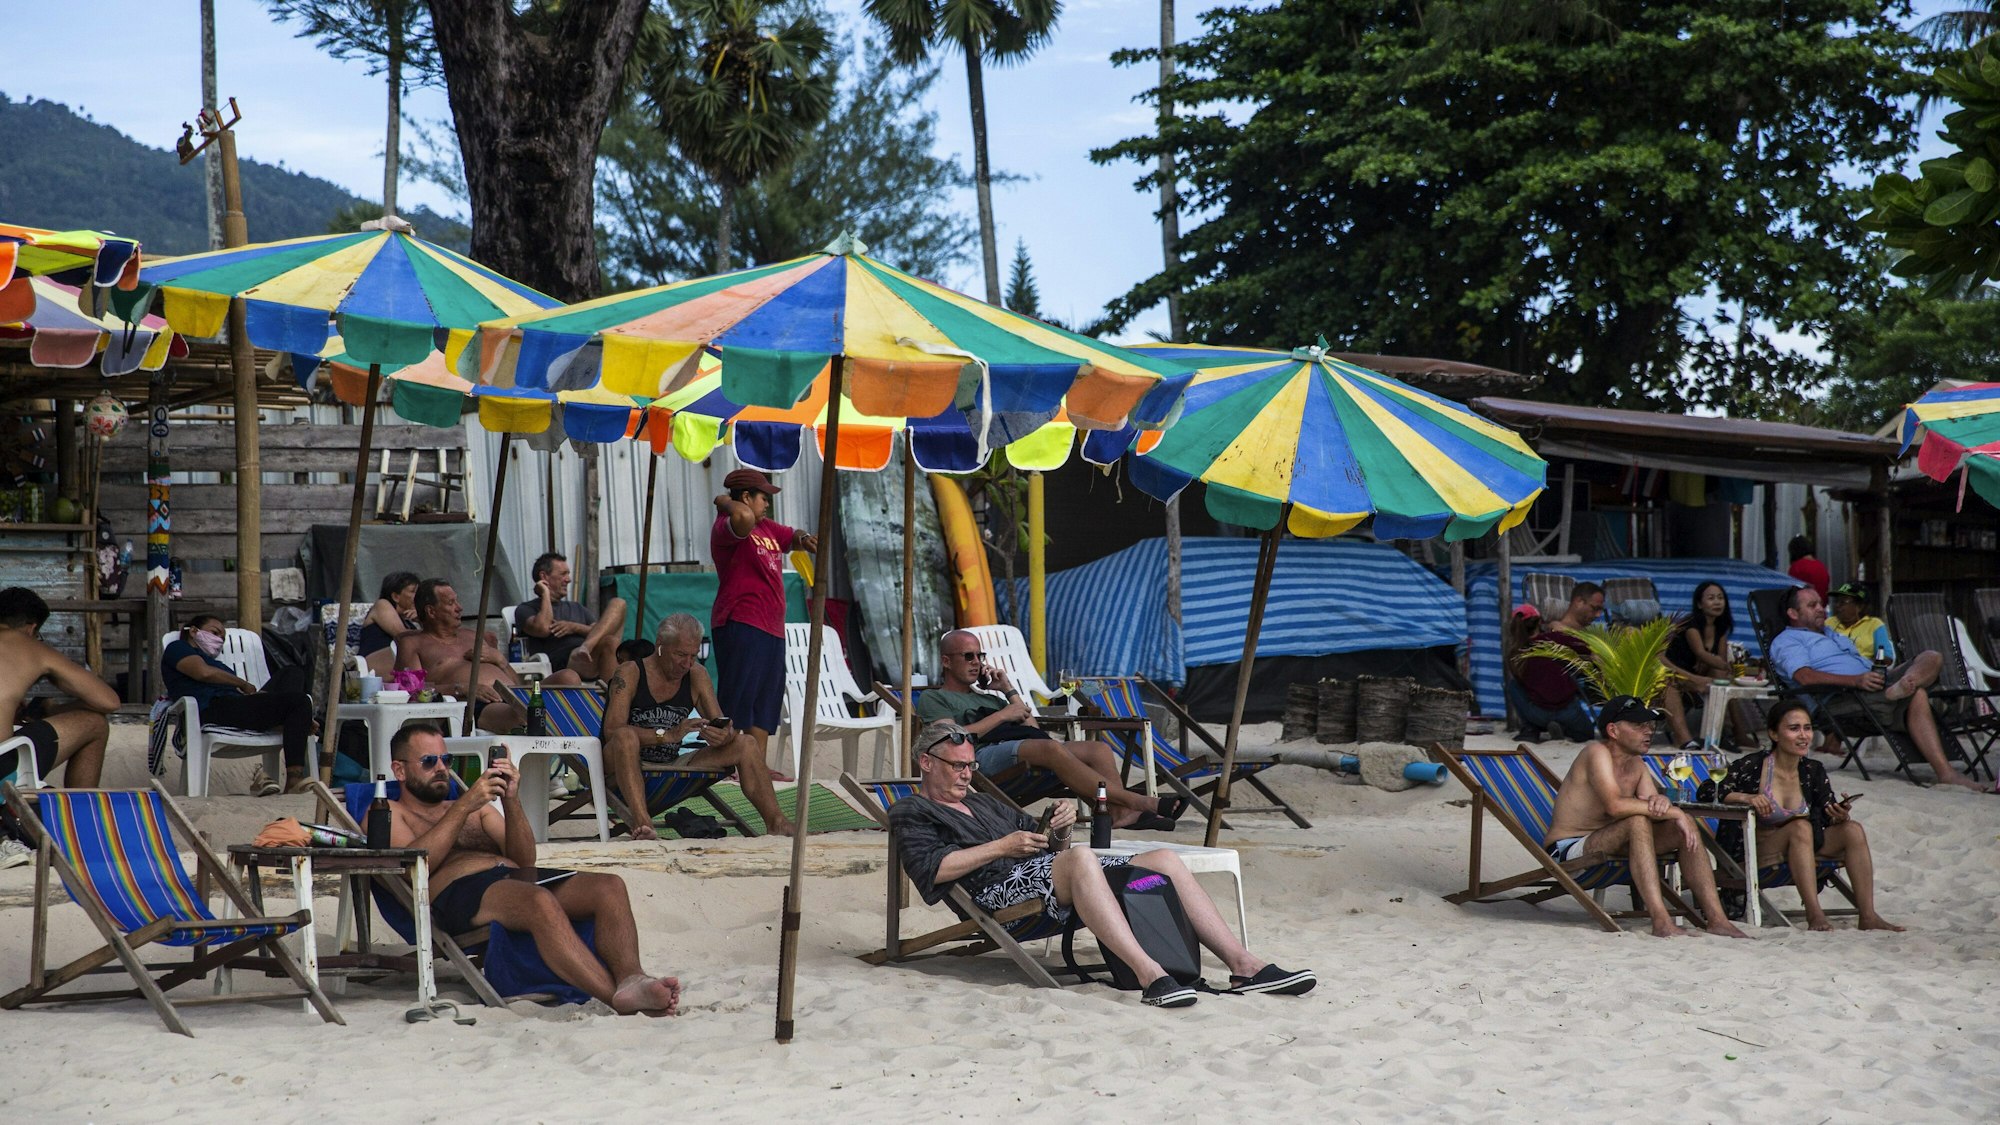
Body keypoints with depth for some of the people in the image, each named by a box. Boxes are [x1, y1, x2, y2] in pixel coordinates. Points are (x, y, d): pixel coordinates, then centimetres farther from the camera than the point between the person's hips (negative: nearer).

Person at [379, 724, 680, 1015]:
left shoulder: (478, 808, 35)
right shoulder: (389, 813, 20)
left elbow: (524, 860, 19)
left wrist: (511, 801, 4)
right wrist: (464, 806, -8)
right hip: (457, 890, -6)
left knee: (610, 887, -22)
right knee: (541, 901, -38)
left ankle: (630, 978, -47)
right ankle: (618, 997, -49)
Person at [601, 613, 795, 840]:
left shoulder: (696, 675, 7)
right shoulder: (630, 674, -10)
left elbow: (722, 725, 5)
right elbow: (612, 731, -22)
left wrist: (725, 736, -22)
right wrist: (668, 735, -32)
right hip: (626, 770, -5)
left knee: (746, 745, -6)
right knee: (626, 736, -39)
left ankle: (775, 822, -12)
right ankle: (641, 821, -54)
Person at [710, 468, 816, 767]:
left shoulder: (767, 528, 19)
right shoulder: (727, 527, -10)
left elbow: (792, 536, 31)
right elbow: (743, 517, -33)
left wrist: (804, 539, 7)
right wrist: (726, 502, -12)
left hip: (771, 629, 10)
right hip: (741, 626, -10)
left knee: (766, 702, 9)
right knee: (736, 700, -12)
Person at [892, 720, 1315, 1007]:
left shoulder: (984, 803, 35)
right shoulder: (911, 812, 13)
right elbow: (933, 868, -8)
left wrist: (1061, 827, 8)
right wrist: (1002, 847, -6)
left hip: (1050, 872, 8)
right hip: (1001, 888, -8)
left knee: (1165, 861, -7)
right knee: (1080, 858, -40)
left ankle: (1244, 965, -16)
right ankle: (1150, 976, -52)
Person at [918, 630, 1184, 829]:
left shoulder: (986, 697, 38)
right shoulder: (933, 698, 18)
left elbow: (1033, 729, 25)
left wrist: (1009, 691, 21)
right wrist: (1004, 714, 1)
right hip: (983, 754, -8)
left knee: (1099, 749, -16)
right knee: (1051, 748, -36)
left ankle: (1119, 813, -40)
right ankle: (1138, 802, -44)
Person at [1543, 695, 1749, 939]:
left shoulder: (1636, 763, 11)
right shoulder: (1597, 753, -16)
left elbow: (1653, 805, 1)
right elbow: (1615, 805, -32)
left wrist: (1661, 803, -24)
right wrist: (1673, 812, -28)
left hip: (1606, 845, 9)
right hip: (1568, 850, -9)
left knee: (1685, 826, -5)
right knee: (1638, 821, -33)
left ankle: (1716, 917, -11)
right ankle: (1661, 921, -40)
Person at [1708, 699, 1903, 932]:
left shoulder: (1813, 772, 3)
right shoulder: (1751, 767, -13)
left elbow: (1830, 818, 2)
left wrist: (1840, 816, -21)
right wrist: (1745, 798, -29)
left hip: (1801, 854, 6)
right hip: (1755, 855, -6)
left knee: (1853, 830, -14)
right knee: (1801, 826, -31)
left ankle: (1868, 916, -20)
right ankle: (1814, 913, -38)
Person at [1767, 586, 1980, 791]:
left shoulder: (1832, 634, 38)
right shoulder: (1786, 640, 7)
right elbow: (1806, 677, -14)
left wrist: (1881, 674, 9)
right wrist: (1856, 680, -24)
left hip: (1872, 685, 9)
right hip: (1838, 699, -9)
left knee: (1932, 658, -12)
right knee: (1917, 695, -29)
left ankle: (1900, 688, -40)